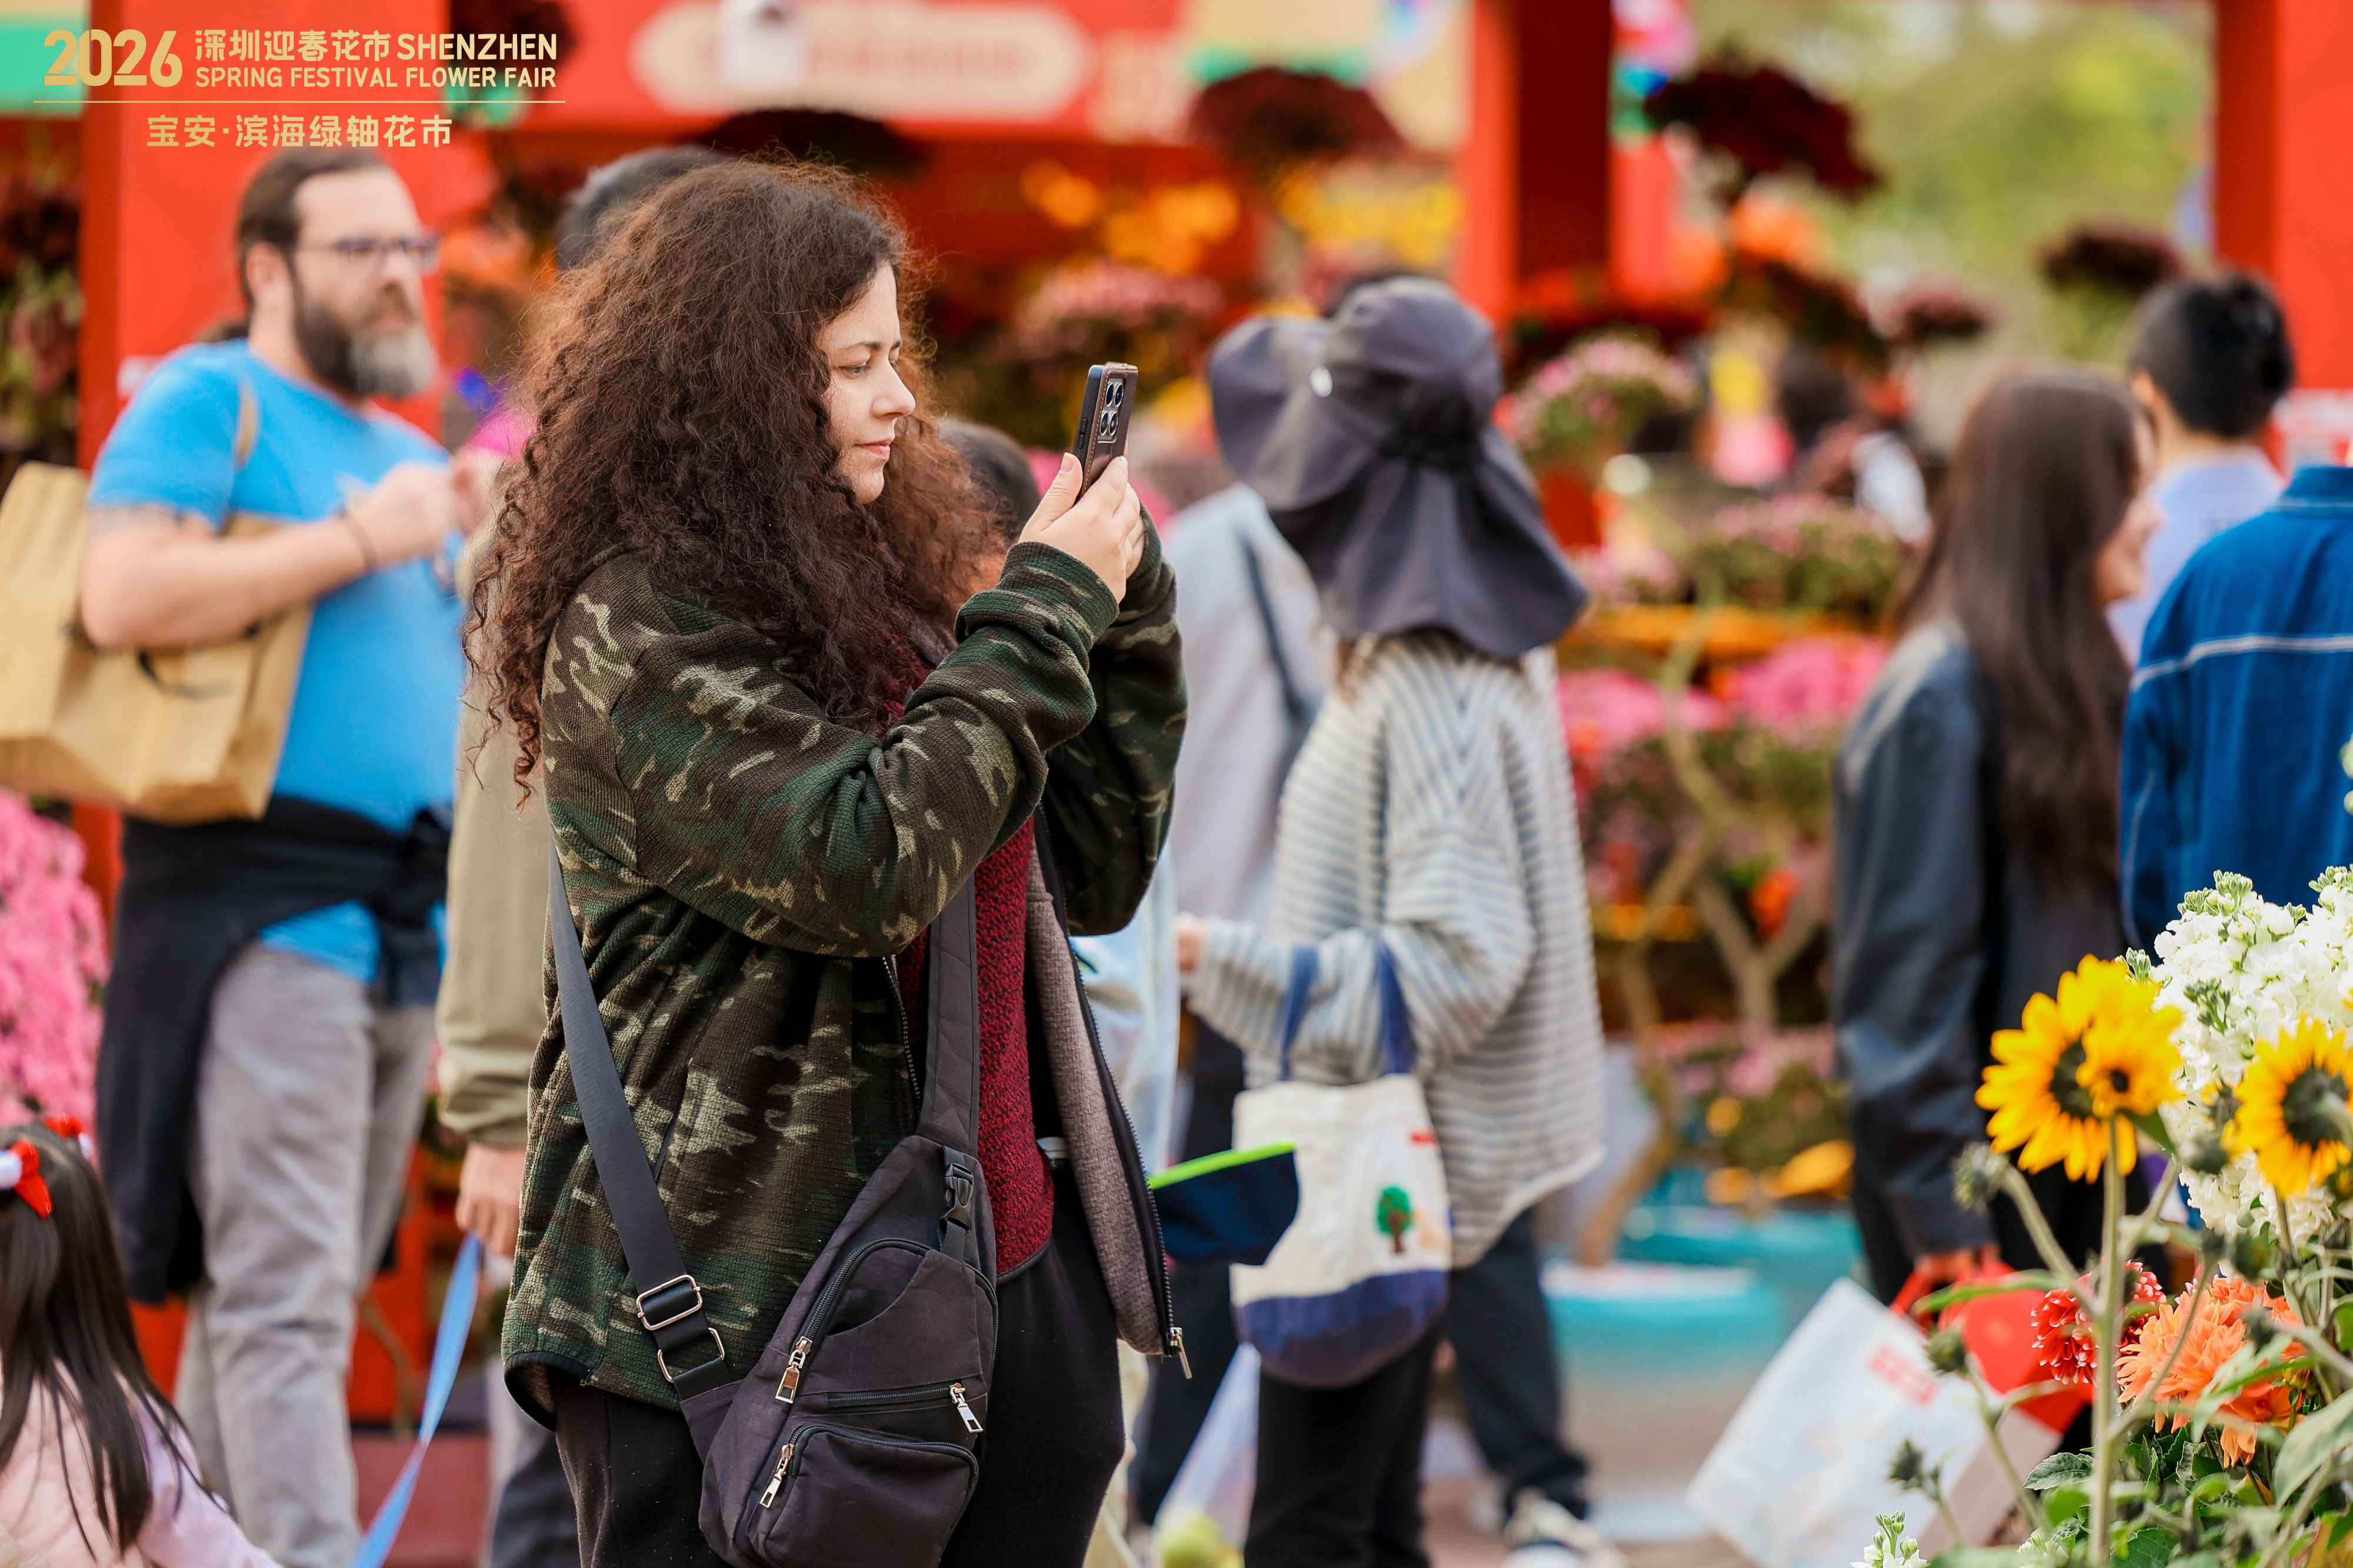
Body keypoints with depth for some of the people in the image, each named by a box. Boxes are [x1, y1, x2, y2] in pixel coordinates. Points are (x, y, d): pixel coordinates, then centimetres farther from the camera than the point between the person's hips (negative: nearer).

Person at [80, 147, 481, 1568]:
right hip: (265, 904, -8)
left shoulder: (406, 451, 23)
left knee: (275, 1295, 10)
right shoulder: (210, 404, -2)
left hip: (408, 920, 8)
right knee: (284, 1298, -14)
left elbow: (450, 684, 30)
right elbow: (125, 597, -18)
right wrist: (356, 543, -14)